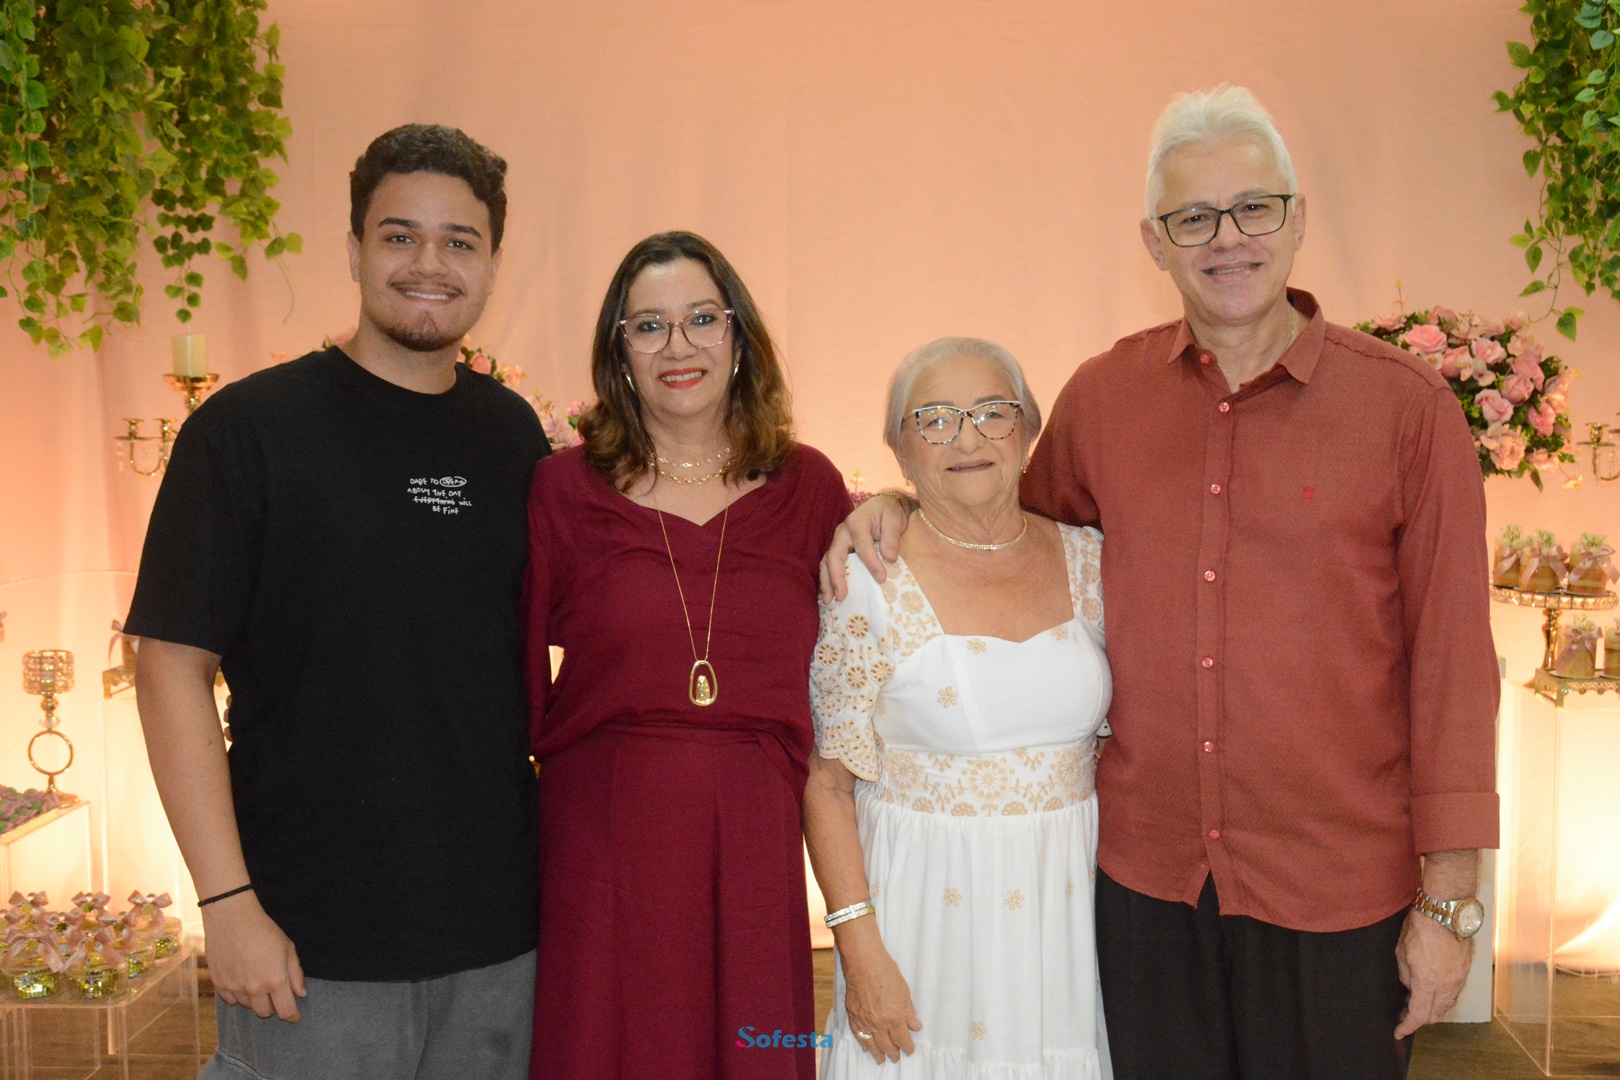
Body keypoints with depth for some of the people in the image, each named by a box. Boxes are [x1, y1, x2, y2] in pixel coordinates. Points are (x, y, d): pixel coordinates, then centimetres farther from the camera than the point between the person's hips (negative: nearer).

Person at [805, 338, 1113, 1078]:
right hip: (929, 908, -3)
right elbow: (827, 781, -8)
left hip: (1070, 900, 4)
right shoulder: (868, 586, -10)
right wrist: (860, 948, -13)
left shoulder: (1089, 560, 1)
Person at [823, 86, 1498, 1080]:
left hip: (1336, 887, -2)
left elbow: (1452, 662, -5)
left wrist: (1450, 898, -5)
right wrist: (899, 504, 2)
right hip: (1146, 876, 3)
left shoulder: (1407, 407, -6)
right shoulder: (1101, 399, 2)